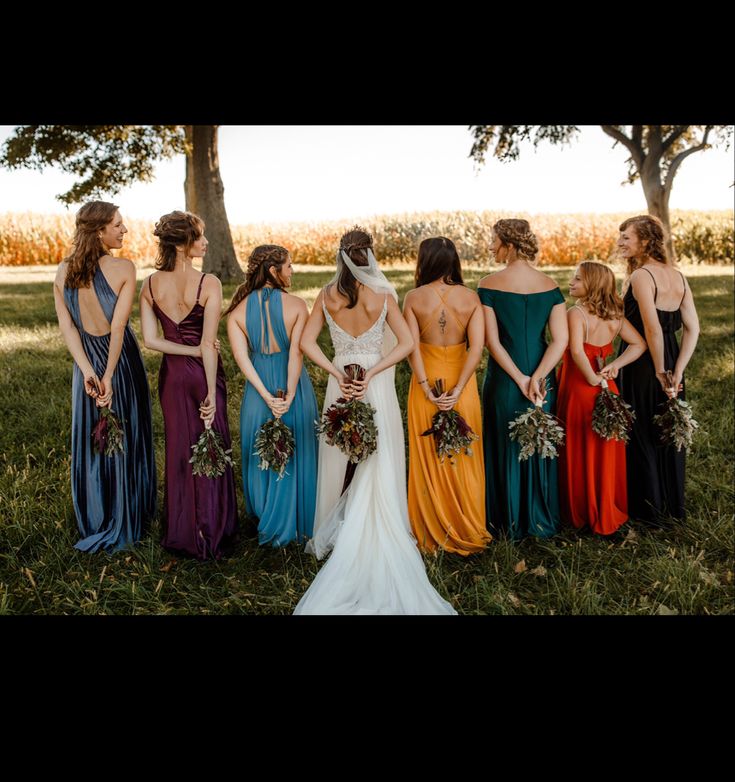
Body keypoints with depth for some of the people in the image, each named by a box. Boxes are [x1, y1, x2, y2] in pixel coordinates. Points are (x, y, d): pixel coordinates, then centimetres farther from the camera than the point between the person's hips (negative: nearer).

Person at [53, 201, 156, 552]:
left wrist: (87, 370, -12)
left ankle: (93, 523, 31)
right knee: (125, 439, 11)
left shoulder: (63, 271, -2)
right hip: (121, 360, -4)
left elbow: (67, 327, -8)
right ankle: (126, 522, 24)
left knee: (89, 440, 17)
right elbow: (118, 327, -19)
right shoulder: (123, 268, -16)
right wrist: (110, 376, -17)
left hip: (86, 361, 4)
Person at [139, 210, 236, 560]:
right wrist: (212, 392, -15)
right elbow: (208, 344, -20)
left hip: (172, 373, 4)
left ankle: (180, 532, 29)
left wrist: (188, 351, -5)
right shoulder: (209, 283, -18)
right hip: (203, 373, -4)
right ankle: (209, 534, 22)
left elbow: (151, 340, -7)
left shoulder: (150, 285, -3)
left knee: (178, 449, 17)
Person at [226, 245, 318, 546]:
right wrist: (289, 397, -17)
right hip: (295, 387, -2)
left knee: (261, 458, 19)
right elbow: (296, 354, -19)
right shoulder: (297, 305, -12)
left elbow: (242, 357, -11)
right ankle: (296, 526, 27)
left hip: (258, 391, 2)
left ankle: (266, 523, 34)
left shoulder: (238, 310, -3)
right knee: (295, 458, 14)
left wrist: (267, 396, -13)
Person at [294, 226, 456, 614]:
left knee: (334, 463, 14)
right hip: (377, 386, -2)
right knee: (380, 468, 8)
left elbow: (307, 341, -3)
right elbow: (406, 343, -12)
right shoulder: (383, 295, -7)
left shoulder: (327, 295, -2)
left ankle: (326, 537, 27)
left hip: (340, 386, 2)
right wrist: (371, 373, -14)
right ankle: (382, 539, 16)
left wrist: (337, 374, -8)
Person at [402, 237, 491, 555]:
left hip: (426, 382, -1)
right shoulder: (470, 297, -5)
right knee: (464, 457, 13)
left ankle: (433, 532, 22)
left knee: (429, 459, 12)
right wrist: (457, 391, -14)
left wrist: (427, 391, -12)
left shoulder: (413, 298, -8)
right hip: (462, 382, 1)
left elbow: (412, 347, -14)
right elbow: (476, 347, -14)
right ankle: (467, 529, 25)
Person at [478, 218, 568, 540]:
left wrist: (520, 379, -11)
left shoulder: (490, 284, -10)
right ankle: (542, 520, 31)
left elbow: (492, 341, -14)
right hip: (542, 377, 3)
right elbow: (561, 338, -9)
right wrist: (537, 377, -12)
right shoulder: (549, 285, -1)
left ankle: (510, 522, 25)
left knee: (506, 447, 12)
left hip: (504, 378, -3)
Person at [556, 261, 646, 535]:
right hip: (607, 392, 6)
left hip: (580, 392, -6)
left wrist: (592, 378, -16)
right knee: (607, 455, 16)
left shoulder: (576, 313, -16)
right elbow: (639, 344, 7)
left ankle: (583, 515, 19)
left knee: (582, 455, 7)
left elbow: (577, 351, -30)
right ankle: (611, 511, 28)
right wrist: (613, 366, -2)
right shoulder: (614, 315, 4)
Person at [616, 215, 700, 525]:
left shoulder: (641, 276, -16)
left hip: (642, 366, -7)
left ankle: (649, 510, 18)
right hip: (670, 364, 7)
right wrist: (676, 372, -2)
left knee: (642, 437, 6)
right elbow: (693, 328, 1)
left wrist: (660, 372, -15)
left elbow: (652, 329, -25)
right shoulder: (678, 276, 6)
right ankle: (674, 507, 30)